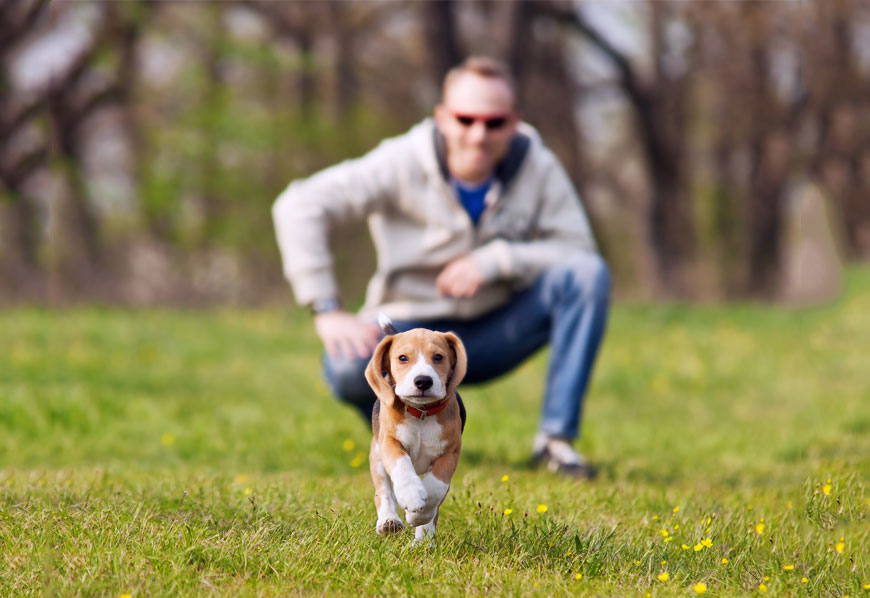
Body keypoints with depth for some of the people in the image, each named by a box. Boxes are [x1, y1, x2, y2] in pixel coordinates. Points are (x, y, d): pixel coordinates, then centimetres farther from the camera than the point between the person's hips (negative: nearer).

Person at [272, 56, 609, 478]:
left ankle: (557, 438, -18)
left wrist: (495, 260, -26)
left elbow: (577, 250, -12)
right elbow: (299, 206, -21)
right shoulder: (403, 163, -16)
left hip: (497, 332, 2)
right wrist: (327, 311, -27)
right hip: (417, 329, -2)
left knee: (588, 273, -23)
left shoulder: (538, 169, -9)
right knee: (347, 369, -35)